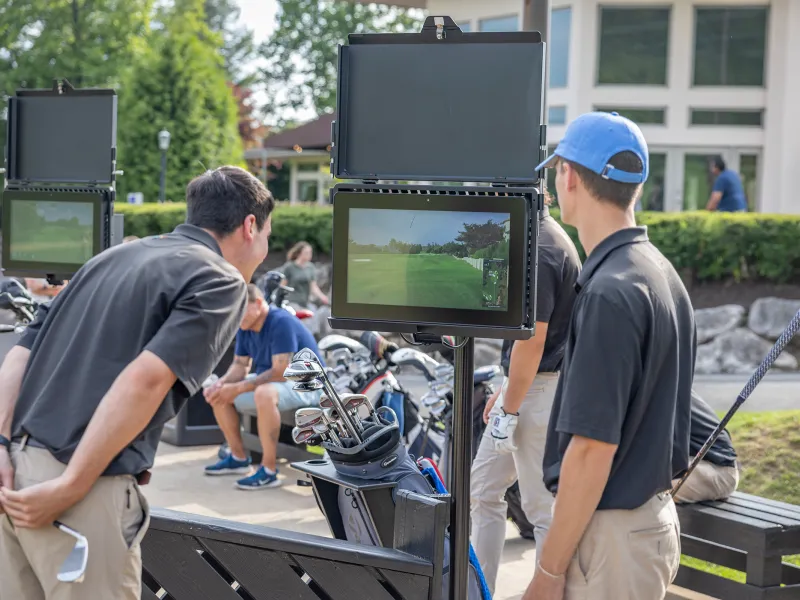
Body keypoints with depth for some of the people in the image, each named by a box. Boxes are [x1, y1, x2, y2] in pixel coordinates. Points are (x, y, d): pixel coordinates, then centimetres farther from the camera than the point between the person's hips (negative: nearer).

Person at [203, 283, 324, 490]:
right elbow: (240, 365, 5)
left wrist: (237, 389, -29)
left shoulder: (281, 323, -25)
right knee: (218, 395, 3)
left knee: (264, 393, -39)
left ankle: (269, 470, -31)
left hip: (306, 386, -9)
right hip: (269, 381, 9)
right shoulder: (245, 327, 0)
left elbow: (281, 372, -29)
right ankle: (238, 458, 11)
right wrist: (221, 383, -17)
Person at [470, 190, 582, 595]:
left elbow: (532, 339, -22)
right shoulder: (541, 237, 11)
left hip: (539, 392, -11)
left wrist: (509, 410, -18)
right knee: (483, 490, 16)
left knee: (543, 508, 0)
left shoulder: (538, 249, -20)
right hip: (526, 385, 11)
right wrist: (504, 391, 20)